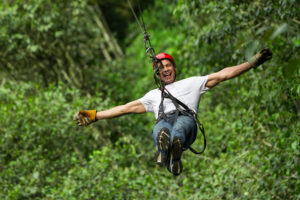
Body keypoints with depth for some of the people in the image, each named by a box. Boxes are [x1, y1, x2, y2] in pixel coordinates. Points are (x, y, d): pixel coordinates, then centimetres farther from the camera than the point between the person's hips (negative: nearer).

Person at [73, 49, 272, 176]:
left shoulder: (192, 83, 36)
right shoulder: (154, 95, 43)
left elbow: (222, 75, 29)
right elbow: (128, 107, 40)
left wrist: (252, 63, 21)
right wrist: (95, 115, 35)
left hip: (186, 119, -1)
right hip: (164, 121, 1)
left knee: (181, 124, -42)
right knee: (161, 128, -41)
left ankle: (176, 147, -74)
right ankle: (164, 147, -73)